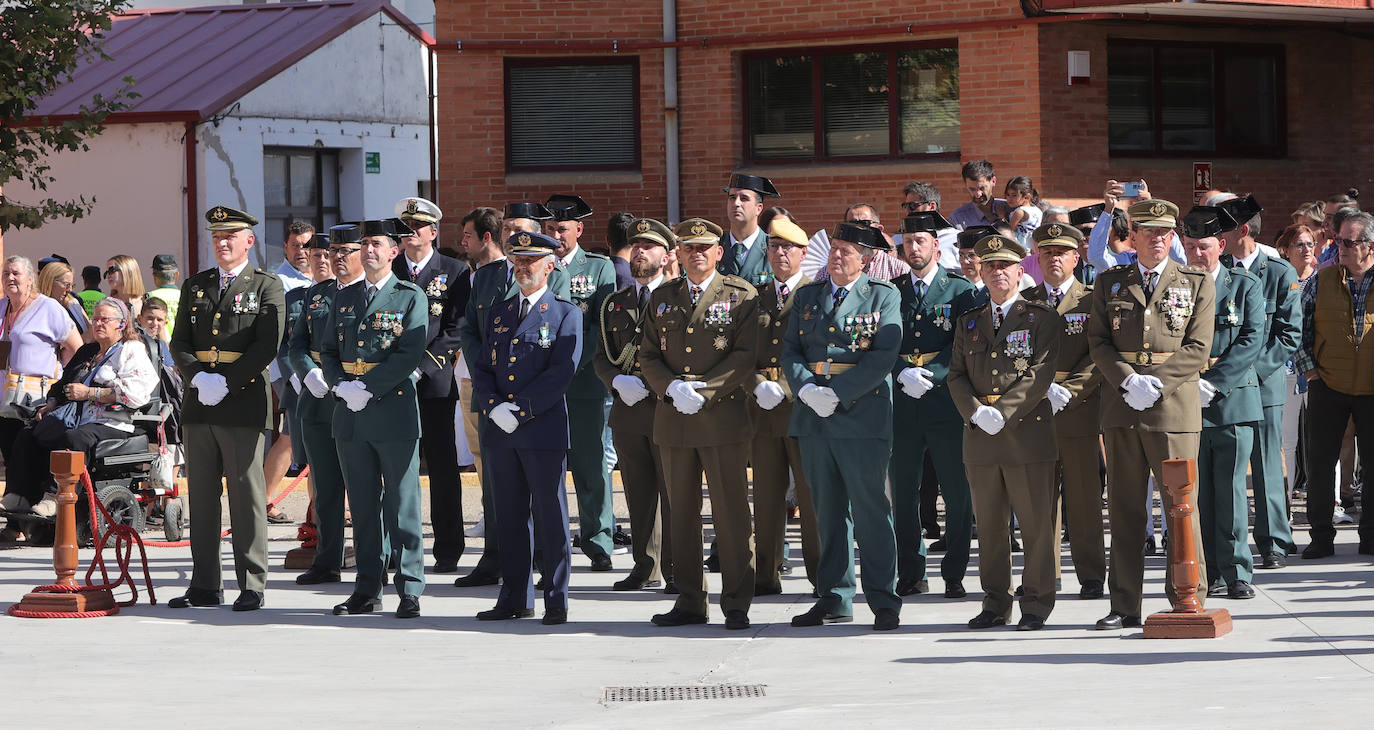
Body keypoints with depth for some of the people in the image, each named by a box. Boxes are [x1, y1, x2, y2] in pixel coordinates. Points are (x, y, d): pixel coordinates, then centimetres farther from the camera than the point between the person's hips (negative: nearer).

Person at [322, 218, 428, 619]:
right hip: (351, 416, 5)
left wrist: (367, 387, -16)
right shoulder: (344, 299, 16)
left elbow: (410, 354, -10)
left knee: (402, 504, -3)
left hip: (395, 410, -5)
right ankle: (368, 589, 13)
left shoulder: (411, 297, 0)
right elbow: (328, 352, 14)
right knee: (363, 505, 8)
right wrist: (342, 386, -5)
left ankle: (410, 589, 0)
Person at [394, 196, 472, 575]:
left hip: (435, 383, -2)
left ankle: (448, 552, 4)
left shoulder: (455, 271, 4)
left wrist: (422, 365, -12)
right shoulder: (387, 271, 12)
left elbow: (456, 329, -3)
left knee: (443, 468, 0)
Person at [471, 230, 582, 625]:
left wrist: (520, 411, -15)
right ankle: (515, 598, 16)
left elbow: (562, 372, -10)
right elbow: (482, 368, 12)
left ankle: (556, 601, 3)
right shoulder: (498, 313, 16)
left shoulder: (566, 314, 0)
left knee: (551, 517, -2)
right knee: (510, 516, 9)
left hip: (544, 429, -5)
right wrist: (493, 407, -7)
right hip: (501, 431, 5)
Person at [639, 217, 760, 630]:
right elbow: (648, 355, 11)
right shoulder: (662, 298, 14)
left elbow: (745, 356, -6)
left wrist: (703, 390, -15)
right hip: (673, 420, 4)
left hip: (723, 415, -4)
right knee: (682, 513, 7)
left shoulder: (741, 296, 1)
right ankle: (690, 602, 14)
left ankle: (737, 604, 1)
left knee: (731, 514, -4)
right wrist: (672, 388, -8)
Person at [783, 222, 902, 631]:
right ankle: (834, 599, 15)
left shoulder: (883, 298, 2)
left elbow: (883, 356, -8)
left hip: (862, 417, -5)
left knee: (871, 510, -5)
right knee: (827, 512, 9)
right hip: (814, 420, 5)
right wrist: (807, 390, -9)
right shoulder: (807, 297, 16)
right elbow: (790, 351, 10)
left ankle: (884, 602, -1)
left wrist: (837, 394, -15)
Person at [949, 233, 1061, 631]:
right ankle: (995, 603, 15)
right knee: (989, 523, 8)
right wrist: (976, 411, -9)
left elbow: (1042, 372, -8)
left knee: (1037, 522, -3)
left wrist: (1004, 412, -16)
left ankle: (1036, 604, 2)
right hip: (980, 435, 5)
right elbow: (956, 375, 10)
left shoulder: (1041, 317, 2)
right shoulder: (969, 323, 17)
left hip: (1028, 431, -5)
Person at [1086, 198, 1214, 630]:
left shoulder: (1197, 285, 7)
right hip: (1120, 411, 2)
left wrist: (1155, 383, -12)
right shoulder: (1109, 284, 13)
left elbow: (1197, 350, -1)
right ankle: (1125, 606, 9)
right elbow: (1098, 342, 6)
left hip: (1175, 406, -2)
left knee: (1181, 505, -5)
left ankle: (1189, 599, 2)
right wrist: (1128, 381, -10)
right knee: (1124, 508, 5)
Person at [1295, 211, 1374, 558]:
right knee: (1320, 460, 1)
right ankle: (1321, 536, 10)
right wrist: (1310, 370, 0)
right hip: (1328, 386, 1)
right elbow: (1298, 330, 7)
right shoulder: (1321, 281, 2)